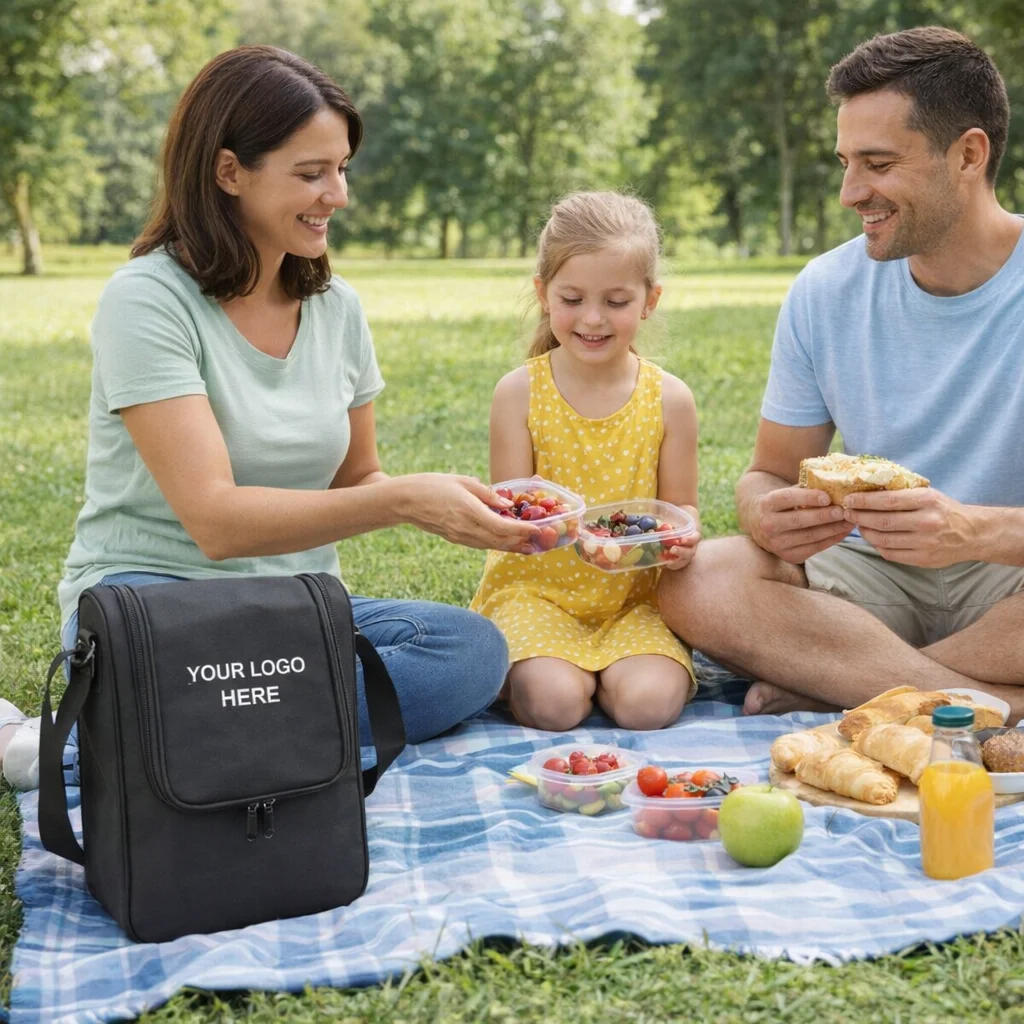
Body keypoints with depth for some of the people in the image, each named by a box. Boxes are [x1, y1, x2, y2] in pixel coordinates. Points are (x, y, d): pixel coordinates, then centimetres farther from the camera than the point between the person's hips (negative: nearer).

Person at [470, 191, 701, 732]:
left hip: (632, 594, 1)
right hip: (536, 588, -1)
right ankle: (529, 665, 6)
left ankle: (605, 668, 6)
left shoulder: (669, 398, -2)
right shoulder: (519, 392, -5)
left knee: (648, 703, -25)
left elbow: (681, 506, 5)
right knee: (554, 704, -27)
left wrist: (678, 537, -21)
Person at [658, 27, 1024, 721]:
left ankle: (834, 689, -20)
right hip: (873, 574, 3)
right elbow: (770, 474, 5)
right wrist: (769, 516, -21)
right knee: (695, 586, -25)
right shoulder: (825, 293, 1)